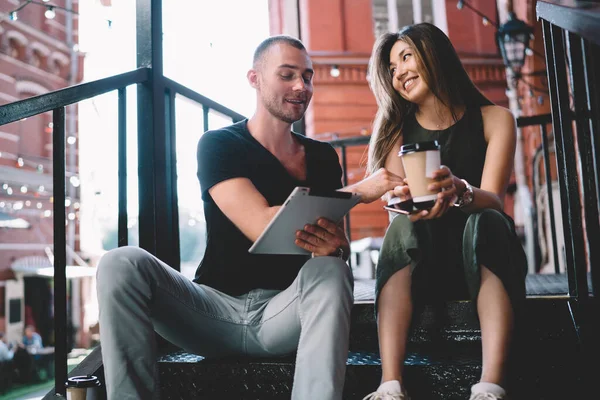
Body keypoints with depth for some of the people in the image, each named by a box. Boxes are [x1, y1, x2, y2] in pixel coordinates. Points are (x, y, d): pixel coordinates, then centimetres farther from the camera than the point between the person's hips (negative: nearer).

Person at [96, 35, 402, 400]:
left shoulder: (322, 157, 7)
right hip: (217, 307, -1)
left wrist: (335, 245, -25)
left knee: (329, 270, -31)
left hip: (284, 315, 2)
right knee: (123, 263, -24)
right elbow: (261, 227, -20)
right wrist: (359, 191, -21)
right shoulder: (219, 145, -3)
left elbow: (342, 251, 1)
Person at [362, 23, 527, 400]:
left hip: (483, 260, -1)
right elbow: (396, 212, -9)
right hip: (419, 269, 1)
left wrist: (460, 191, -39)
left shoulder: (494, 119, 0)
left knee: (486, 223, -31)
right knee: (403, 227, -29)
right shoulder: (397, 130, 4)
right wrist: (411, 205, -34)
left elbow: (494, 200, -15)